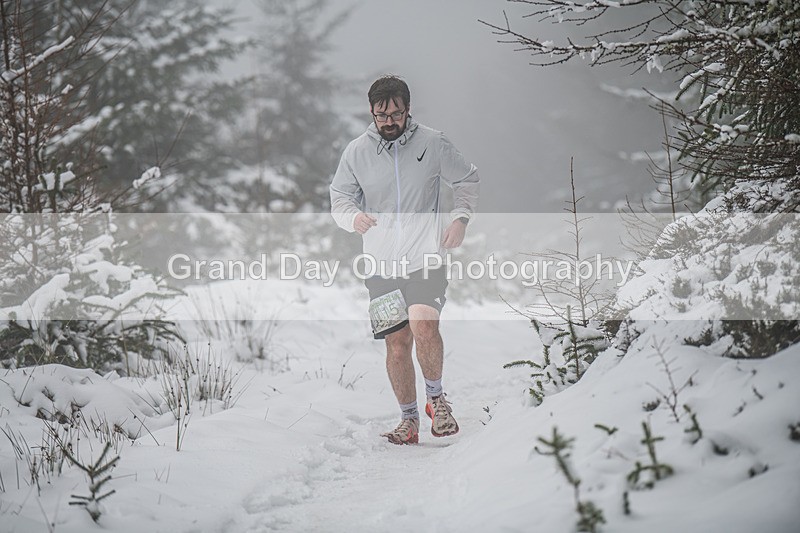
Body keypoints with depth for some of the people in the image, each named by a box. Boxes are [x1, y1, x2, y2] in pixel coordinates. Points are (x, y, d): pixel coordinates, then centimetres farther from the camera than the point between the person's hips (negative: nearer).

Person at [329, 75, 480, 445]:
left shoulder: (433, 144, 1)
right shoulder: (356, 152, 4)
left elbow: (468, 180, 12)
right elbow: (339, 196, 12)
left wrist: (461, 217, -5)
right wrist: (352, 217, -11)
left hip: (425, 257, -2)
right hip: (381, 263, 2)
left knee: (423, 327, -23)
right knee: (397, 346, 2)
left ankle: (436, 398, 0)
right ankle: (409, 419, 18)